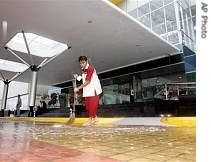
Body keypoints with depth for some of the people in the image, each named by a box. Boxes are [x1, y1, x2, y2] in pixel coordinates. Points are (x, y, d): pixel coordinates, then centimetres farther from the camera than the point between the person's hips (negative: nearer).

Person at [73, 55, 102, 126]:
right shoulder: (83, 69, 9)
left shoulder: (90, 69, -19)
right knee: (87, 105, 10)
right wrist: (78, 77, -2)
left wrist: (78, 88, -26)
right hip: (88, 90, 9)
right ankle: (95, 118, 24)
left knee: (92, 105, -5)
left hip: (94, 89, -9)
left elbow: (87, 81, -24)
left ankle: (90, 120, 3)